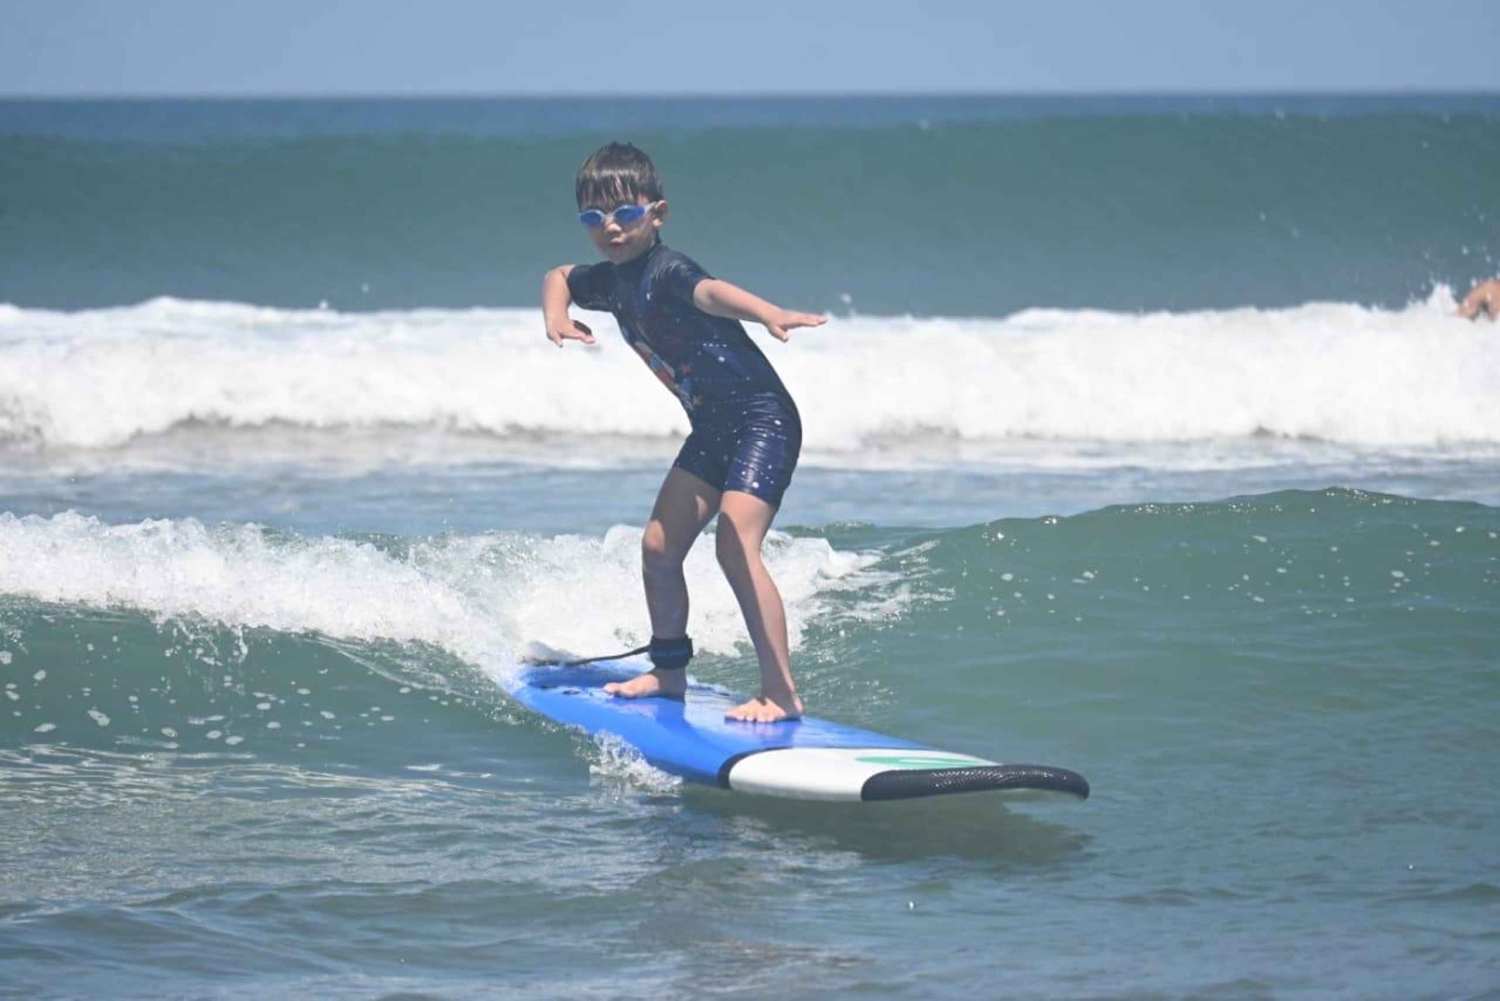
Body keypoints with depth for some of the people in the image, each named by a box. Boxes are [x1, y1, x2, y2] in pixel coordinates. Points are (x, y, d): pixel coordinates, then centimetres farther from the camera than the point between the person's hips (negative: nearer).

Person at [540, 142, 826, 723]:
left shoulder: (665, 272, -21)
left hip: (763, 419, -10)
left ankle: (781, 693, -20)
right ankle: (669, 671, 31)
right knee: (658, 546, 11)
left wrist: (768, 314, -64)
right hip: (711, 430, 10)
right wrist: (555, 315, 7)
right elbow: (559, 276, 29)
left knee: (736, 546, -22)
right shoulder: (611, 282, 6)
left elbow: (712, 292, -44)